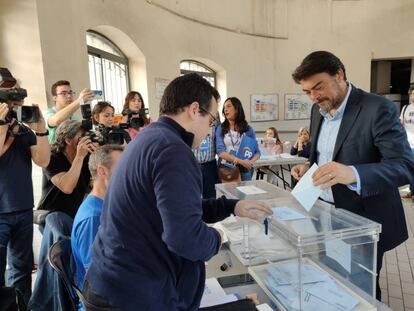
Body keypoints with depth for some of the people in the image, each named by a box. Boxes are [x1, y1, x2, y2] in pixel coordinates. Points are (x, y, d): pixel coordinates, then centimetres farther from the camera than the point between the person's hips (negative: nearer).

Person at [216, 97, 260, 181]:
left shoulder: (248, 129, 4)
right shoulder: (220, 128, 2)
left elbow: (257, 152, 5)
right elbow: (220, 151, -8)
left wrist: (250, 162, -16)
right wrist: (240, 161, -20)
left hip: (244, 171, 1)